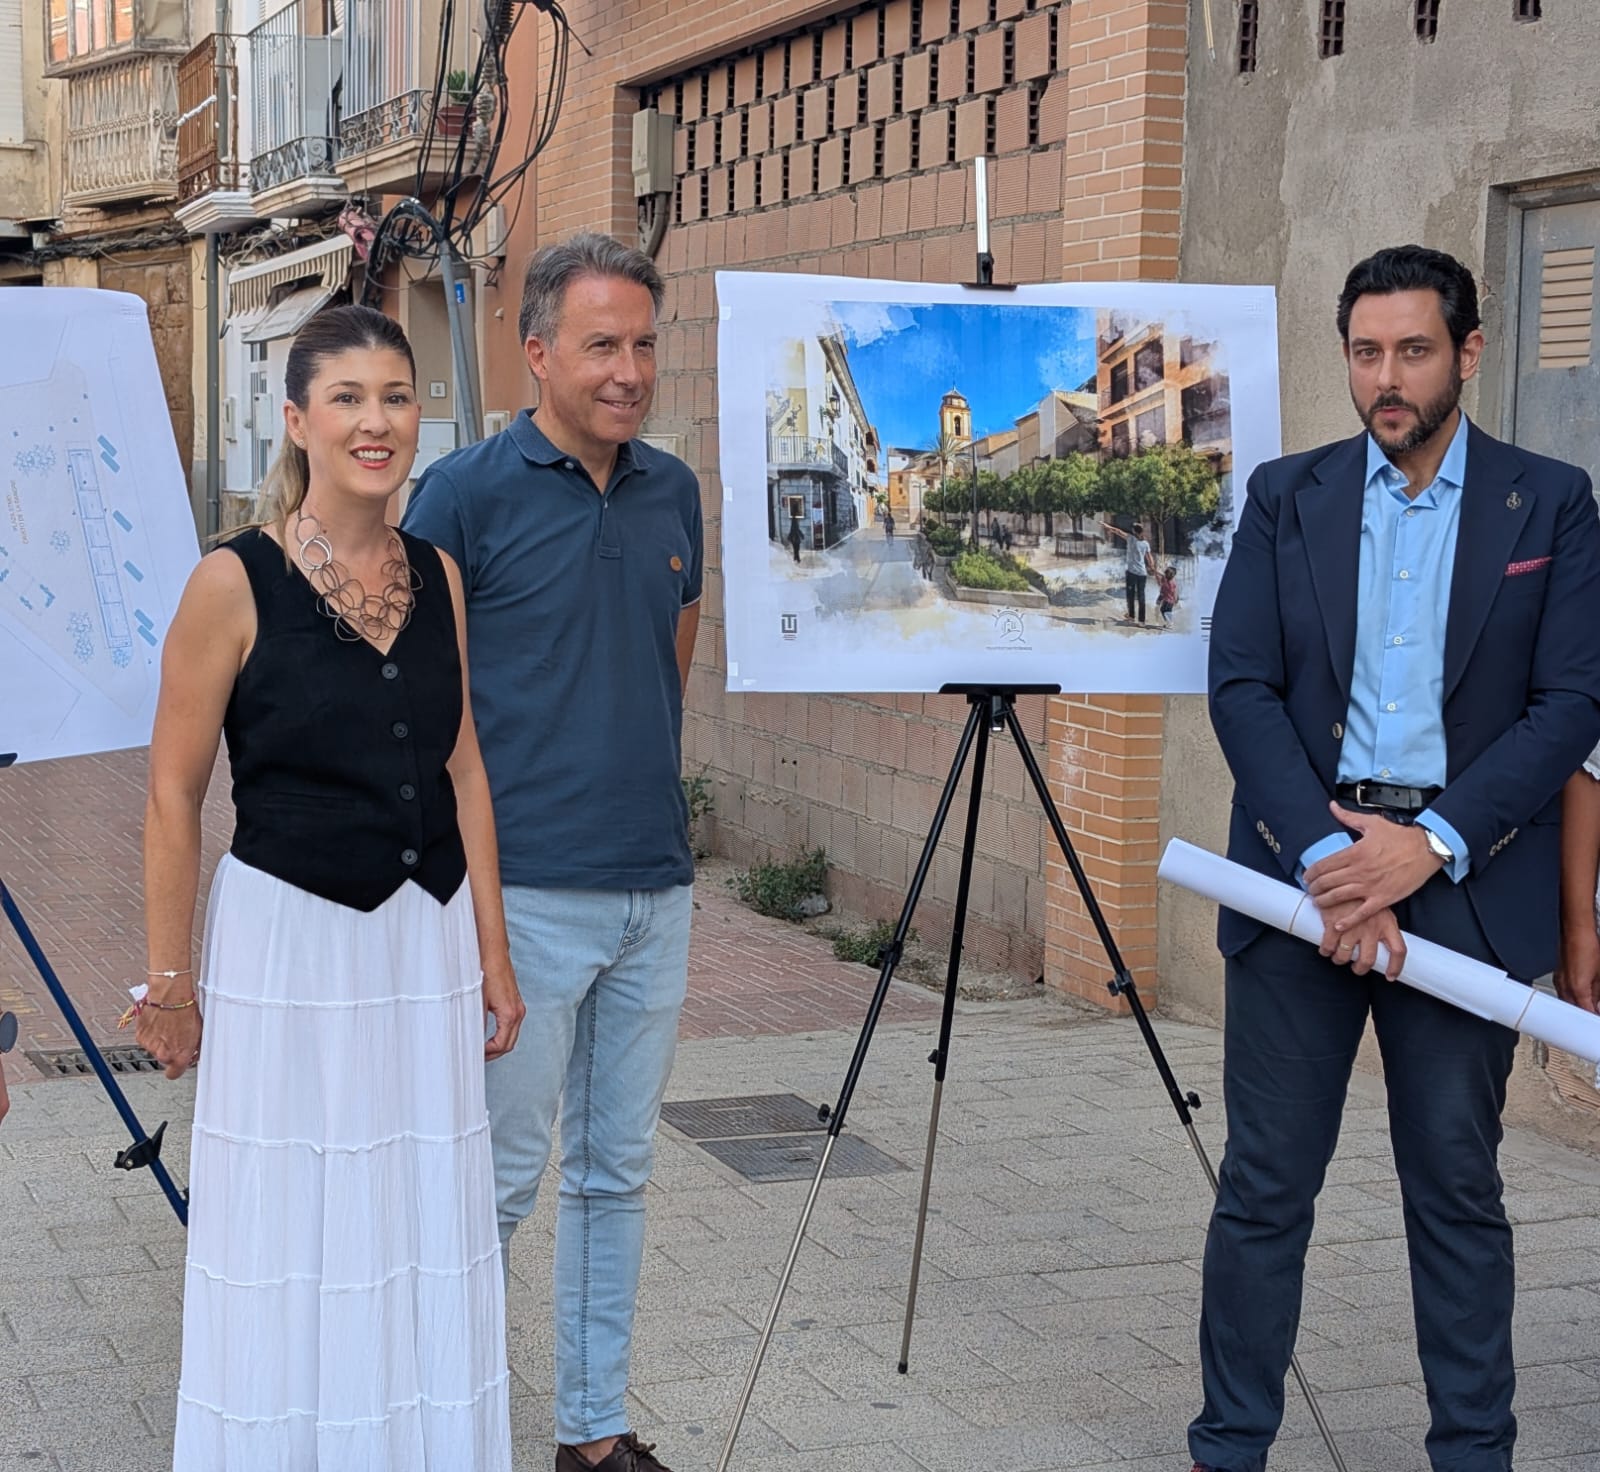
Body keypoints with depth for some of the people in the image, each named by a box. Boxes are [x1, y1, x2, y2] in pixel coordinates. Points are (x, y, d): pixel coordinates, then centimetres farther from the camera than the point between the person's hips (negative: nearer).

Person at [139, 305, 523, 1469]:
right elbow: (174, 793, -7)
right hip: (289, 944, -5)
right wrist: (169, 978, -6)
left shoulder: (437, 576, 6)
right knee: (293, 1239, 4)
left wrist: (492, 951, 9)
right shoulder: (236, 583, -10)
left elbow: (463, 771, 11)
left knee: (426, 1239, 11)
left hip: (426, 945, 5)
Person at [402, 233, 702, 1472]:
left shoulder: (673, 492, 9)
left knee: (618, 1170, 12)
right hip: (526, 891, -6)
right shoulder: (467, 492, -8)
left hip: (656, 889, 6)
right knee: (503, 1173, 1)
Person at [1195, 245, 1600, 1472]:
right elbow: (1241, 688, -1)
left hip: (1461, 880, -1)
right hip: (1302, 863, 1)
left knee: (1458, 1188, 7)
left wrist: (1431, 844, -15)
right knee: (1265, 1184, 5)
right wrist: (1325, 854, -13)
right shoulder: (1287, 498, 7)